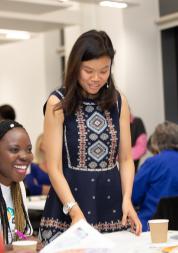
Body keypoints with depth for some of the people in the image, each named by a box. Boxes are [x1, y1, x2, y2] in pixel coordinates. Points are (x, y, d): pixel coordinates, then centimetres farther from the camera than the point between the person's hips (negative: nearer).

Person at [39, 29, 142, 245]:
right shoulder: (58, 104, -6)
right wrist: (75, 212, -21)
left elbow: (126, 158, 6)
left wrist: (127, 199, -10)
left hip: (111, 203, 4)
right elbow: (54, 167, -10)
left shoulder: (118, 102, 6)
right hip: (68, 210, -3)